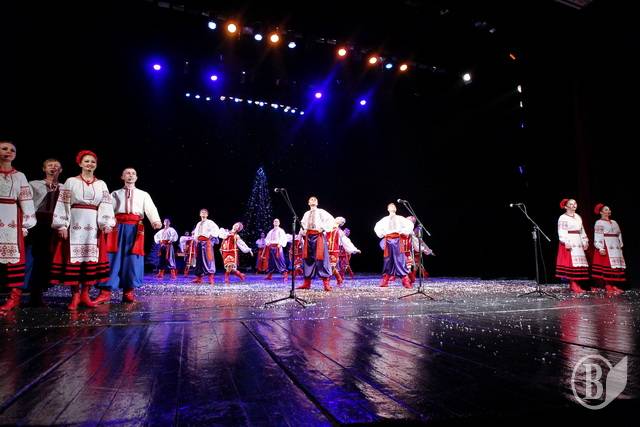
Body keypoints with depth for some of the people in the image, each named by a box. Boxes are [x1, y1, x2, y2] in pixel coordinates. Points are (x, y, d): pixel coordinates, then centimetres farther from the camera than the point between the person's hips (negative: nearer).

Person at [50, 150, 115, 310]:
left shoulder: (101, 184, 13)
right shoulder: (71, 181, 6)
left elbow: (106, 206, 6)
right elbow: (63, 204, 2)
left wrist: (107, 224, -7)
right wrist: (62, 225, -7)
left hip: (94, 225, 2)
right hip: (74, 223, -2)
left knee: (92, 258, 1)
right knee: (74, 257, -3)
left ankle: (85, 294, 9)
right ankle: (75, 295, 3)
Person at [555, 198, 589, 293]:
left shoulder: (578, 217, 17)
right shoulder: (563, 218, -5)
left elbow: (582, 230, 20)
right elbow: (561, 232, -12)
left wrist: (585, 241, 13)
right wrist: (566, 243, -21)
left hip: (578, 242, 7)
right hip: (569, 243, -7)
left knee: (578, 262, 4)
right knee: (571, 263, -9)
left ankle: (575, 284, 8)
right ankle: (573, 285, -7)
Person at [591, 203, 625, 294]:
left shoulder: (614, 222, 18)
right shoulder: (599, 223, -4)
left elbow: (619, 235, 20)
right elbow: (598, 237, -11)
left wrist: (621, 245, 13)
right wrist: (601, 248, -19)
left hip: (616, 247, 7)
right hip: (606, 247, -7)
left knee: (616, 265, 4)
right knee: (607, 265, -9)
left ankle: (613, 285, 9)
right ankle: (607, 286, -5)